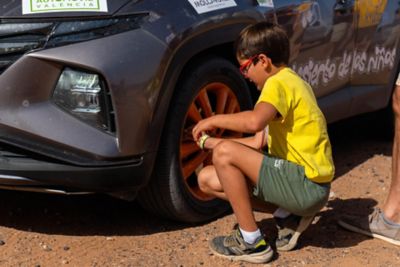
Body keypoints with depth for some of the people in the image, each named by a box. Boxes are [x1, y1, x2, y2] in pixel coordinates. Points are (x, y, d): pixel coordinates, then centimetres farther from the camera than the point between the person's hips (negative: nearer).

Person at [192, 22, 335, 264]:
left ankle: (252, 242, -8)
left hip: (307, 186, -10)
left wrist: (214, 120, -18)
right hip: (306, 183, 10)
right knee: (208, 179, 6)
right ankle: (289, 215, 7)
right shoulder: (291, 81, 16)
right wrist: (211, 141, 17)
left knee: (224, 154, -20)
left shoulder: (278, 83, -14)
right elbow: (259, 141, 17)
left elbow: (254, 121, -36)